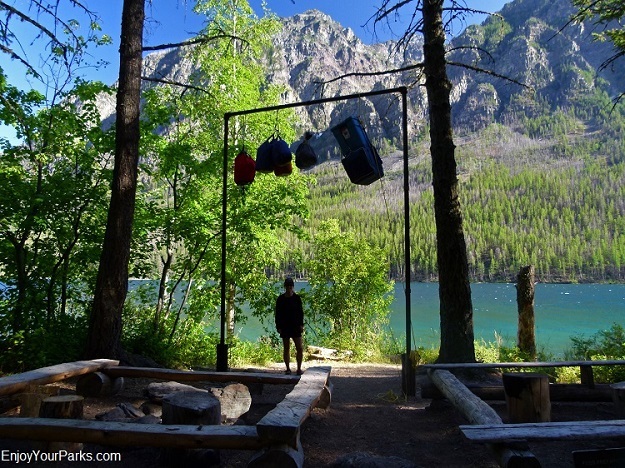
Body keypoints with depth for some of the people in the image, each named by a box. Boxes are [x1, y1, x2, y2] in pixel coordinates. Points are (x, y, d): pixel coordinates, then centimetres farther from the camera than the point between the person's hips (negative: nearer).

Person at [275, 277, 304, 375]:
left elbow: (301, 312, 6)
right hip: (284, 327, -1)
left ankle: (299, 368, 7)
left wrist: (301, 325, -1)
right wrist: (278, 327, -5)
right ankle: (288, 368, 18)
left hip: (295, 326, 1)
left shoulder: (297, 298, 1)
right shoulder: (280, 299, -2)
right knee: (286, 349, 7)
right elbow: (277, 314, 0)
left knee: (299, 348, -5)